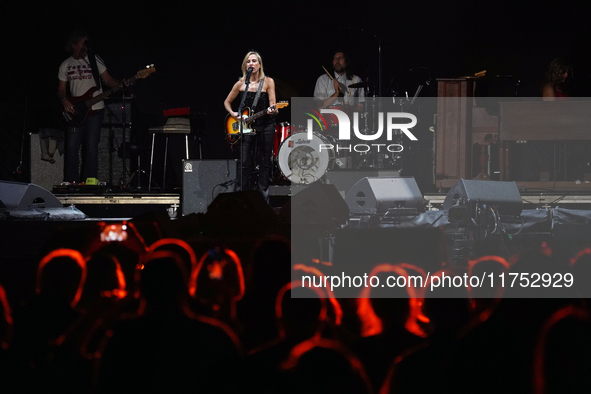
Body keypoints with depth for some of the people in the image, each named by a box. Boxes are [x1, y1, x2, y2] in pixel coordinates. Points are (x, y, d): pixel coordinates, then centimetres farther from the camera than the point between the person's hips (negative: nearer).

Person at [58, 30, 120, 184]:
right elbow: (61, 89, 15)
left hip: (95, 109, -2)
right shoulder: (65, 65, 10)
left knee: (91, 147, -4)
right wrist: (64, 101, -5)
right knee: (71, 147, -3)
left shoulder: (94, 60, 3)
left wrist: (120, 85, -17)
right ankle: (71, 183, 4)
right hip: (75, 111, 2)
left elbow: (108, 80, 2)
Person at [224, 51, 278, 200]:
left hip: (266, 126, -1)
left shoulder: (268, 82, -2)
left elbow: (272, 103, -8)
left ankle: (262, 191, 13)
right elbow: (227, 102, 13)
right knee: (245, 163, -2)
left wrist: (272, 109, -30)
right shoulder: (241, 84, 2)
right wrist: (232, 113, -4)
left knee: (266, 161, 4)